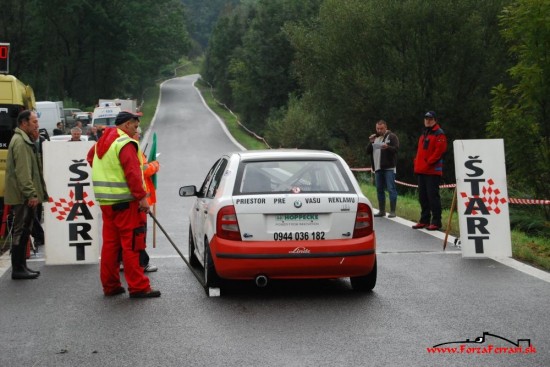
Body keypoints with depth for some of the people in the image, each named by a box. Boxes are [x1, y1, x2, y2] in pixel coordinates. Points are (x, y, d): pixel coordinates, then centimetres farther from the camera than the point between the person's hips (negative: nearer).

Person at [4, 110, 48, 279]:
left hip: (26, 197, 10)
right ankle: (18, 269, -2)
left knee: (24, 232, 14)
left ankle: (21, 267, 20)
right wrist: (31, 194, -24)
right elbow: (22, 172, -22)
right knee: (21, 231, -6)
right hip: (23, 197, -10)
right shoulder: (20, 142, -15)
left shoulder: (25, 141, 19)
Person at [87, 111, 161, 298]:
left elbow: (90, 157, 34)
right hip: (125, 201, -9)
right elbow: (133, 173, -21)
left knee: (110, 243, 12)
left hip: (106, 201, 9)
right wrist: (142, 197, -20)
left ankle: (110, 285, 17)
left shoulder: (102, 142, 15)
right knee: (132, 245, -6)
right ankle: (138, 287, -5)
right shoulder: (125, 143, -14)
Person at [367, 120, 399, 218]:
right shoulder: (375, 138, 20)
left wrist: (388, 147, -30)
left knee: (391, 189, -8)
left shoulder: (392, 136, 1)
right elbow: (368, 151, 15)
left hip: (389, 168, -6)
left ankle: (392, 211, -8)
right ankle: (382, 211, 15)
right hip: (378, 168, 7)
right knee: (379, 190, 8)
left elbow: (396, 148, -11)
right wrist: (371, 143, -2)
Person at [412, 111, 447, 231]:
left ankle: (436, 222, -6)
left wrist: (428, 162, -17)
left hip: (433, 171, -9)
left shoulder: (439, 134, -6)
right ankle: (424, 220, 18)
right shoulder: (424, 135, 21)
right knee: (423, 196, 11)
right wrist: (417, 163, 10)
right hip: (422, 171, 9)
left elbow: (439, 150, -16)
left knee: (433, 196, -9)